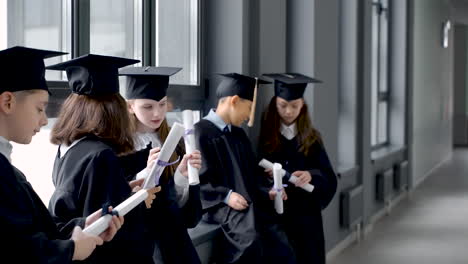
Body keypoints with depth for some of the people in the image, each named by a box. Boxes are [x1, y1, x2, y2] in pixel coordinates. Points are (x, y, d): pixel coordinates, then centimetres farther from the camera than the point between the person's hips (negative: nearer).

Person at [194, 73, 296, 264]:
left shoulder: (239, 135, 20)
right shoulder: (201, 132, -5)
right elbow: (196, 180, -10)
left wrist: (266, 192, 6)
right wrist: (225, 196, -20)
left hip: (247, 205, 7)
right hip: (218, 205, -7)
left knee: (280, 248, -14)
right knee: (251, 240, -35)